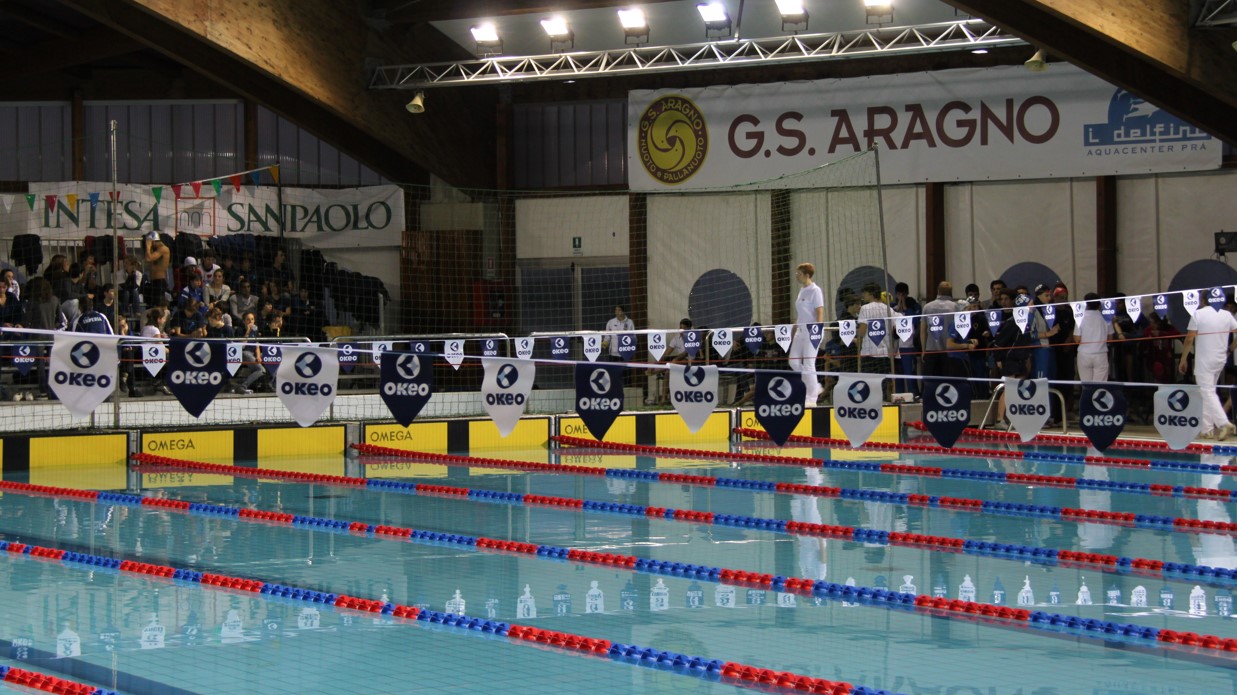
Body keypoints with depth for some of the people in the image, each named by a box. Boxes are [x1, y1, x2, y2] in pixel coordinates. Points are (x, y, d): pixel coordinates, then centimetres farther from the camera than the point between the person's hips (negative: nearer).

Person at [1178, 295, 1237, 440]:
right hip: (1221, 360, 5)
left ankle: (1224, 423, -23)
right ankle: (1208, 430, 14)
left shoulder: (1198, 314, -7)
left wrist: (1183, 359, -1)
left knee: (1207, 392, -6)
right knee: (1208, 392, 15)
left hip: (1204, 360, -5)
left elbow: (1189, 339, -9)